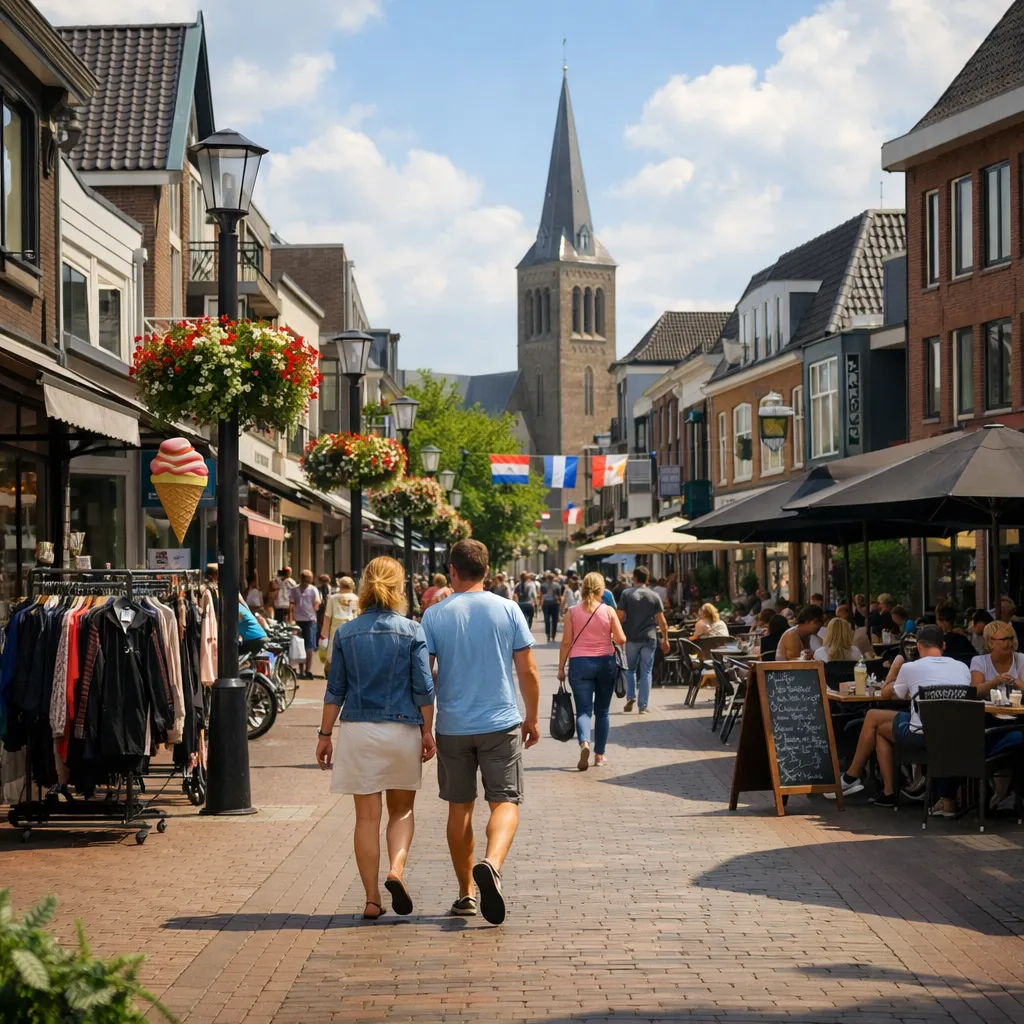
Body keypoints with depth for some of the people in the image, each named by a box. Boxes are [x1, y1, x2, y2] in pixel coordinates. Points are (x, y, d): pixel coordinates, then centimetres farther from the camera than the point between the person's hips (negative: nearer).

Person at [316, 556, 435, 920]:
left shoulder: (346, 633, 1)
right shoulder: (411, 631, -3)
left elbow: (335, 689, 3)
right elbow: (423, 687, -4)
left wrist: (325, 734, 9)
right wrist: (427, 731, 5)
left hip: (358, 730, 1)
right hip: (402, 730, -1)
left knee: (367, 816, 6)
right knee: (402, 809, 15)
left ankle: (372, 900, 5)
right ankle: (396, 870, -9)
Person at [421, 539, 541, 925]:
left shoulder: (434, 615, -2)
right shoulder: (507, 610, -2)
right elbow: (527, 671, 0)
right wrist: (532, 718, 12)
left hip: (453, 727, 1)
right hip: (501, 723, -1)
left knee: (459, 807, 12)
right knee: (505, 802, 1)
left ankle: (466, 892, 17)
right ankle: (491, 863, -27)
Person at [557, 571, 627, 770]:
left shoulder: (572, 612, -2)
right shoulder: (608, 611, -2)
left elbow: (566, 642, -3)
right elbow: (621, 639, -4)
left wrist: (561, 668, 5)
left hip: (580, 664, -1)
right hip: (605, 663, 1)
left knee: (583, 709, -2)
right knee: (602, 711, 13)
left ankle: (584, 743, -29)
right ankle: (599, 755, 19)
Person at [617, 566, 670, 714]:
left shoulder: (627, 594, -2)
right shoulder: (654, 596, 2)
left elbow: (620, 617, -7)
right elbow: (661, 620, 1)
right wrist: (665, 639, 8)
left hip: (631, 638, 0)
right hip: (649, 638, 0)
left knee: (630, 669, 17)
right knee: (646, 672, 4)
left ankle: (631, 697, 2)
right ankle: (643, 706, 1)